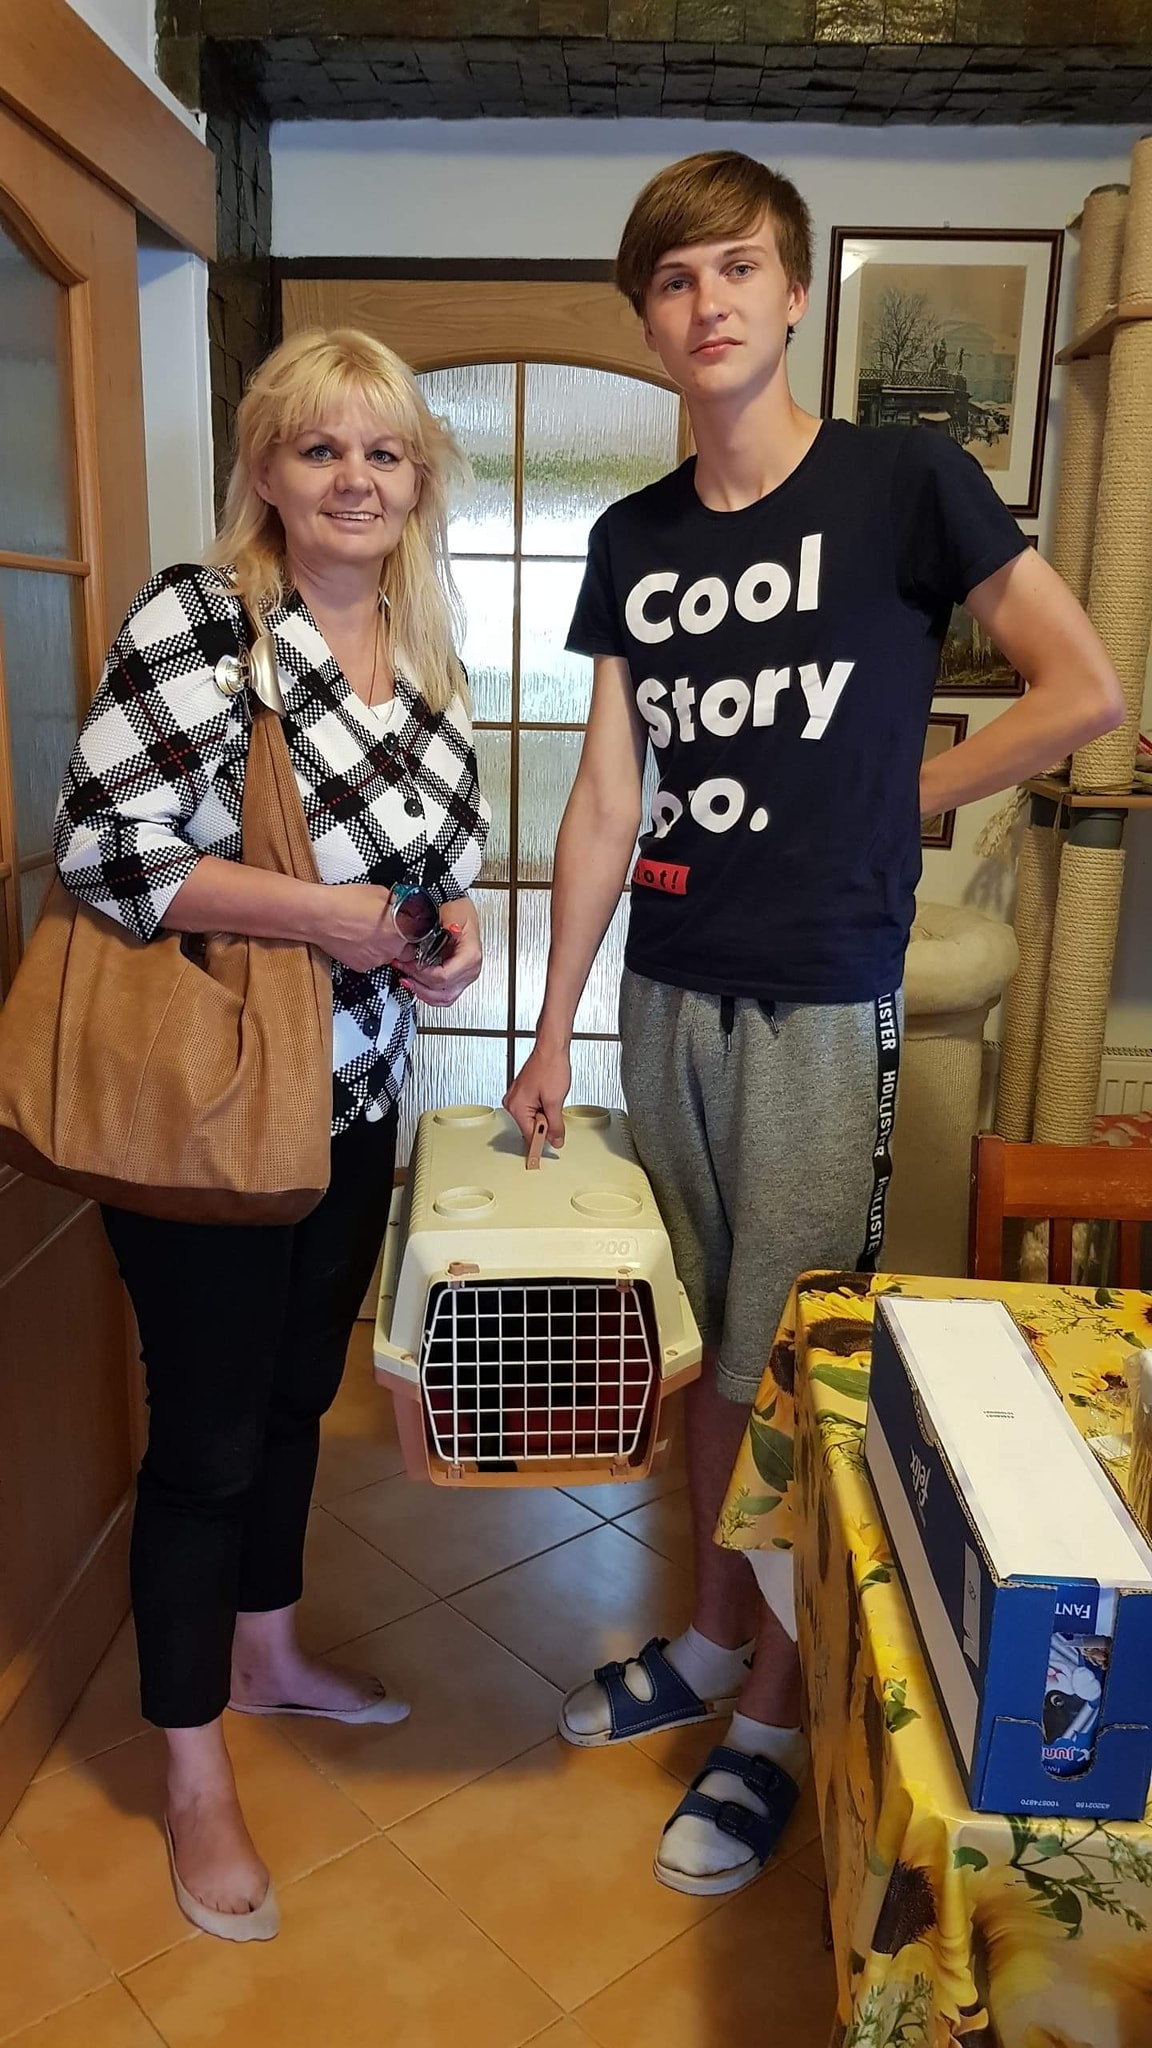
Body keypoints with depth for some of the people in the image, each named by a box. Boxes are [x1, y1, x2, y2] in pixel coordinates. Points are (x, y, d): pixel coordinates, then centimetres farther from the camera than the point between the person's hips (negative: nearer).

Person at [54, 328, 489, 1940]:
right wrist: (326, 912, -25)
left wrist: (452, 925, -6)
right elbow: (100, 844, -20)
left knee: (296, 1392, 22)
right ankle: (195, 1773, 30)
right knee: (207, 1431, 7)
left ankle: (267, 1652, 47)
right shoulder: (193, 620, -15)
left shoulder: (421, 652, 7)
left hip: (355, 1096, 7)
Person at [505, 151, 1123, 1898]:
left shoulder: (903, 479, -4)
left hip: (822, 1002, -5)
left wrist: (894, 800, -2)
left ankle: (778, 1718, 25)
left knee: (794, 1364, 4)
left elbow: (1086, 692, -3)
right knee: (700, 1345, 16)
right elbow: (609, 792, 5)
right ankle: (716, 1633, 38)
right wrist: (554, 1030, 3)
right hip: (667, 995, 5)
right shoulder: (634, 539, 9)